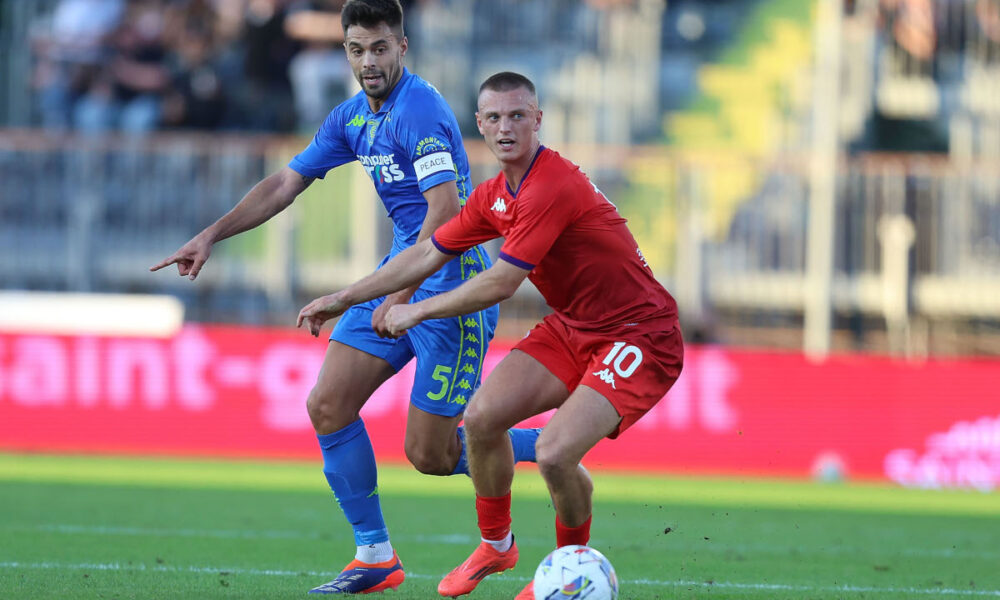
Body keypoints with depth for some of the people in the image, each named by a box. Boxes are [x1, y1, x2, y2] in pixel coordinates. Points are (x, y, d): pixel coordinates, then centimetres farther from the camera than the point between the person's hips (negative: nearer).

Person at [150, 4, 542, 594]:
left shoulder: (421, 110, -19)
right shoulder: (352, 118, 9)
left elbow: (445, 212, -27)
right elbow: (286, 184, 17)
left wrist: (400, 298, -30)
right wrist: (212, 235, 10)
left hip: (450, 283, -9)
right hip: (403, 268, 9)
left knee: (430, 455, -8)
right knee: (328, 405, -1)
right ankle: (375, 557, 9)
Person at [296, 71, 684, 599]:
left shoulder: (552, 188, -25)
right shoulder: (493, 196, 4)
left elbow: (500, 284, -23)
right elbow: (429, 254, 17)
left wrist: (417, 311, -9)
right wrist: (344, 298, 17)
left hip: (639, 335, -9)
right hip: (571, 326, 9)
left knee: (555, 452, -23)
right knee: (483, 416, -6)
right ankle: (496, 546, 17)